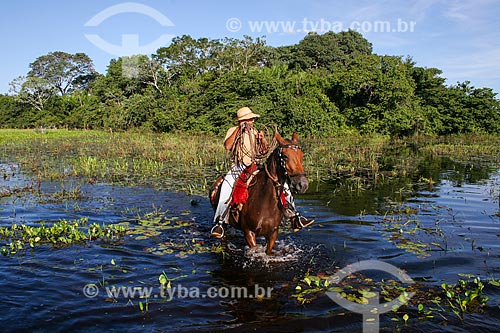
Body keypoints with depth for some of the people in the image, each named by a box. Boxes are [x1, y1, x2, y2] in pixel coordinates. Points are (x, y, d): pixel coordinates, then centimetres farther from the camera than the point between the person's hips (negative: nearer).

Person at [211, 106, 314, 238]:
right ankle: (219, 222, -22)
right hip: (237, 168, -3)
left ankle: (294, 218, -2)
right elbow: (227, 146, -15)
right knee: (226, 188, -32)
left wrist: (262, 139, -13)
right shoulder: (233, 131, 3)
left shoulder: (255, 133, 12)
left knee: (282, 184, -9)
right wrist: (238, 130, -19)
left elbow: (265, 151, 6)